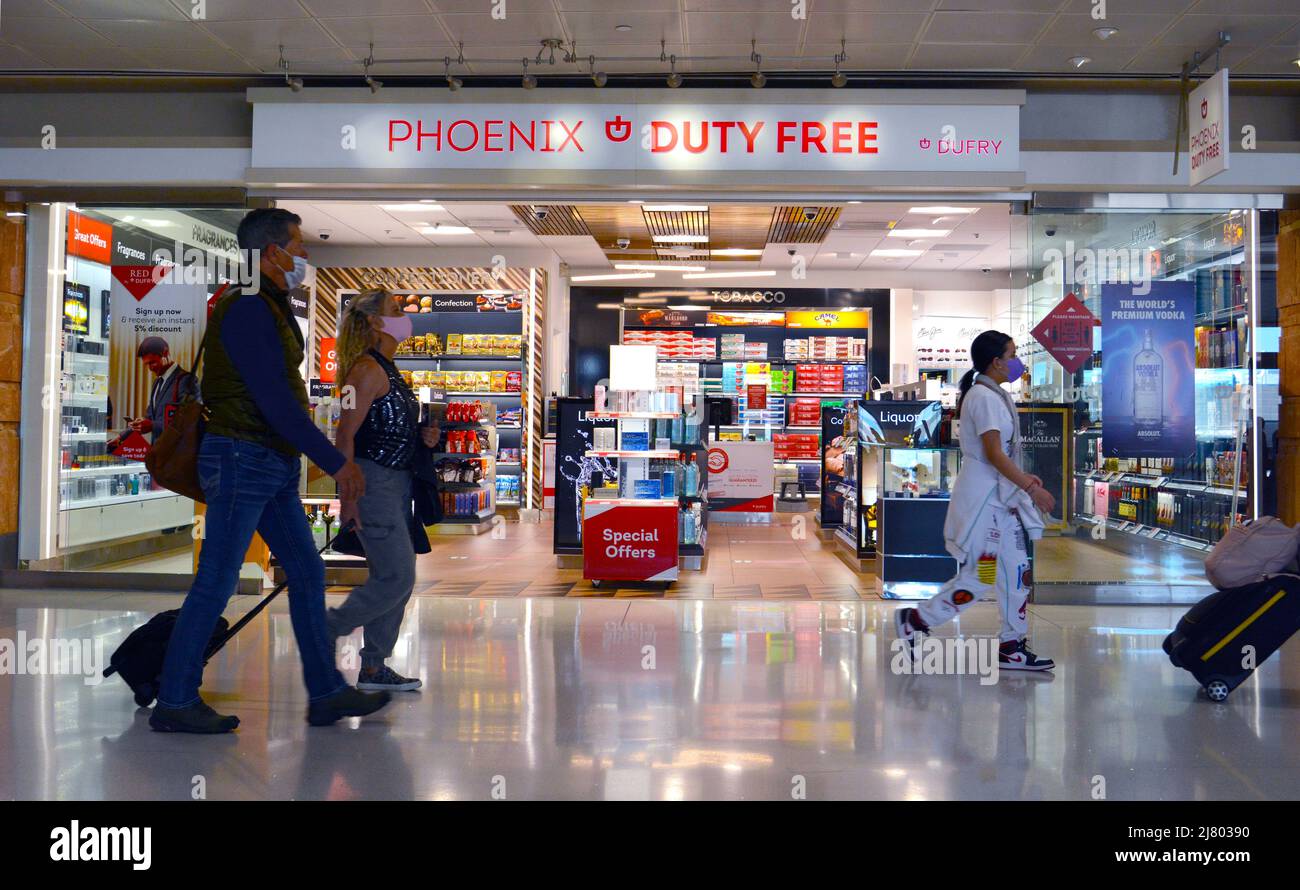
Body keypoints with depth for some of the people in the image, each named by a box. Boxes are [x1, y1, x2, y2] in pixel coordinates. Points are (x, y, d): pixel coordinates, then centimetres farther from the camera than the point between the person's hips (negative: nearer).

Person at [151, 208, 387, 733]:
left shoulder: (270, 308, 17)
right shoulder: (248, 310, -15)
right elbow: (276, 402, -21)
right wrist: (335, 462, -19)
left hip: (272, 464, 10)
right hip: (243, 457, -10)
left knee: (307, 572, 8)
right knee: (216, 583, -3)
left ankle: (326, 694, 13)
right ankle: (174, 702, 9)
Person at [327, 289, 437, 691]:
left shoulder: (389, 370, 16)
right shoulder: (368, 369, -13)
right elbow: (346, 435, -18)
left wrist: (421, 436, 6)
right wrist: (348, 496, -22)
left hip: (396, 482, 10)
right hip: (372, 482, -10)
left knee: (391, 577, 10)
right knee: (397, 577, -9)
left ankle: (374, 667, 17)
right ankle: (326, 632, 7)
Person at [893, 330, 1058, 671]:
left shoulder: (996, 395, 15)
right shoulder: (984, 397, -16)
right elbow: (993, 454, -22)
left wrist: (1022, 478, 18)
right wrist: (1032, 487, -21)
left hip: (1001, 496, 10)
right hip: (983, 498, -10)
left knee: (1016, 573, 9)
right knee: (978, 577, -4)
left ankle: (1012, 648, 16)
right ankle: (916, 620, 10)